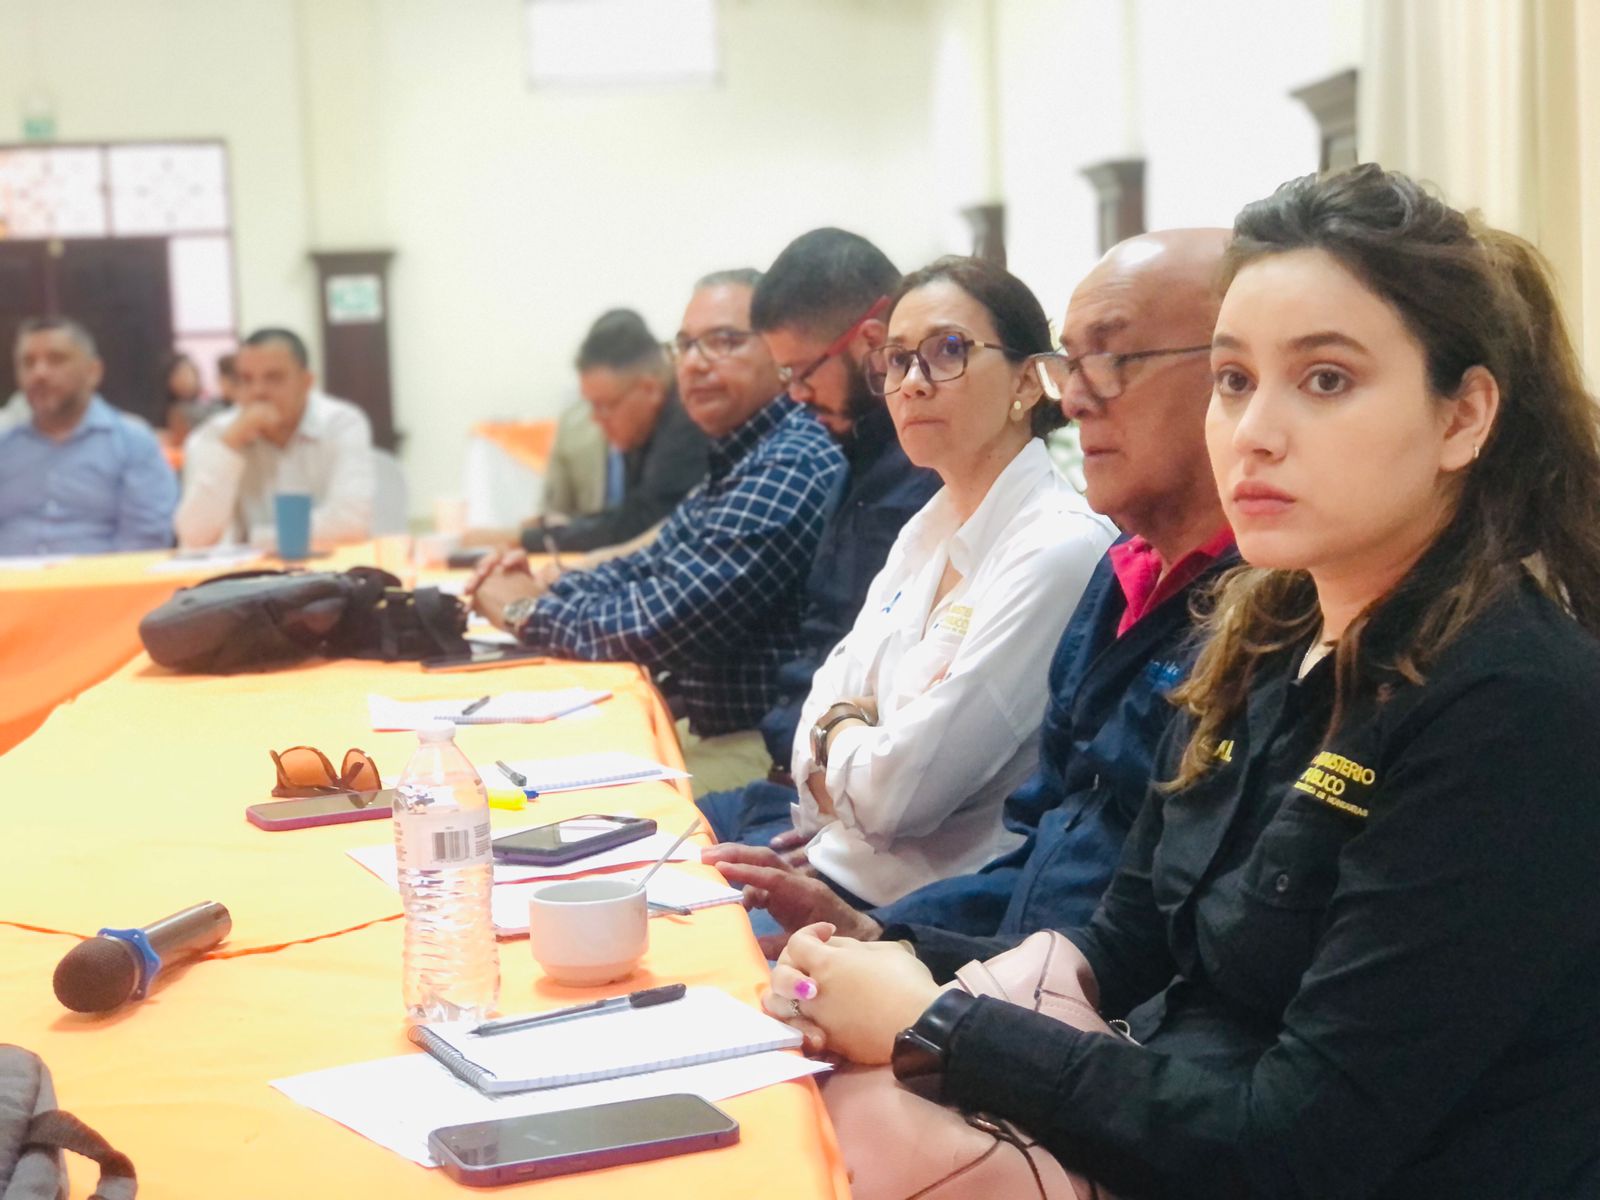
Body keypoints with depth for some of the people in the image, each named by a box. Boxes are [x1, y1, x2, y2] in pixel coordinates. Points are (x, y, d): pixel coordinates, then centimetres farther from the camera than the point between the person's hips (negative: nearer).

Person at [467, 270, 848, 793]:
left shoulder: (793, 469, -21)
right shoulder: (736, 459, 11)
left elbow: (667, 625, -23)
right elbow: (652, 566, 21)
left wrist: (530, 610, -7)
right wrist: (544, 587, 1)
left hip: (760, 747, -9)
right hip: (708, 726, 9)